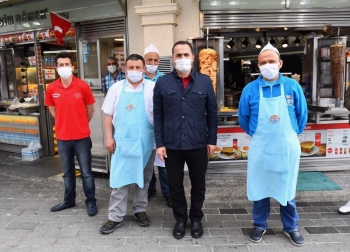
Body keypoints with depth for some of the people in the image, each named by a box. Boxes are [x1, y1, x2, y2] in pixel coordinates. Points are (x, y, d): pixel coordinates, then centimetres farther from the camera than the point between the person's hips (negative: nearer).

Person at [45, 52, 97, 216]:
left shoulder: (82, 86, -9)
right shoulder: (51, 89, -1)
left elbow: (90, 110, 3)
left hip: (82, 137, -3)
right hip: (62, 138, 3)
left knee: (86, 172, 6)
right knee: (67, 172, 17)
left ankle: (91, 202, 21)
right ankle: (69, 200, 34)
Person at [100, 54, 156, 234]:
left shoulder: (152, 88, -3)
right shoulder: (116, 88, 3)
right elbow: (108, 114, 5)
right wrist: (109, 137, -1)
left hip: (146, 142, 0)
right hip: (122, 142, 1)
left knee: (143, 179, 14)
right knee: (118, 179, 5)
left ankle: (140, 210, 31)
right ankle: (115, 217, 17)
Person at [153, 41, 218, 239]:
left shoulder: (205, 82, 0)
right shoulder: (162, 83, -1)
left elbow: (212, 113, 3)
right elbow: (158, 116, 0)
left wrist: (212, 140, 1)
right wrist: (159, 143, -3)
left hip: (198, 144, 0)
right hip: (172, 145, 0)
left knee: (198, 185, 15)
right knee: (175, 185, 13)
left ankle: (196, 219, 37)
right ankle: (180, 219, 35)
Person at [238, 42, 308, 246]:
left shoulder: (293, 87, -4)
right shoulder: (250, 89, -5)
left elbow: (302, 114, 7)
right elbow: (243, 118, 8)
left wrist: (293, 134, 13)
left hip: (287, 147, 0)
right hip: (260, 149, 0)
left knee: (288, 189, 14)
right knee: (259, 188, 11)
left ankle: (291, 227, 34)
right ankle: (260, 225, 31)